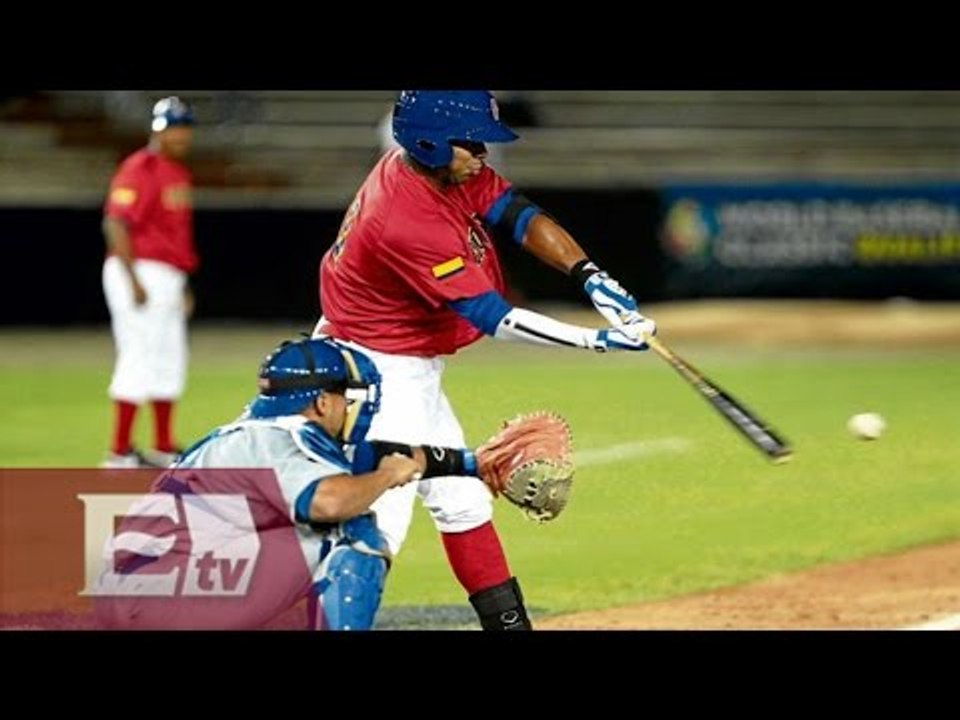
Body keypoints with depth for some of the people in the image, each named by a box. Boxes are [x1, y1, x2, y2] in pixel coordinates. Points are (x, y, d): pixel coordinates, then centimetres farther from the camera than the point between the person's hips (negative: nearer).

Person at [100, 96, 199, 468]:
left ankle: (163, 448, 22)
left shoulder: (178, 173, 16)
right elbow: (116, 224, -20)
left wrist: (183, 285, 22)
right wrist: (134, 281, -24)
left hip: (169, 278, 10)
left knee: (171, 362, 13)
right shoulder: (140, 169, -13)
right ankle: (119, 453, -8)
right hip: (141, 271, -10)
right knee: (139, 358, -10)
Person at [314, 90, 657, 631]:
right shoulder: (407, 221, -32)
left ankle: (507, 623, 23)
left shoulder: (451, 170, -5)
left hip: (411, 368, 10)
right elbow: (493, 317, -30)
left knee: (460, 498, 15)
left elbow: (517, 214, -4)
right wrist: (596, 340, -29)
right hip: (377, 374, -10)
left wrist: (590, 276, -20)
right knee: (384, 518, -16)